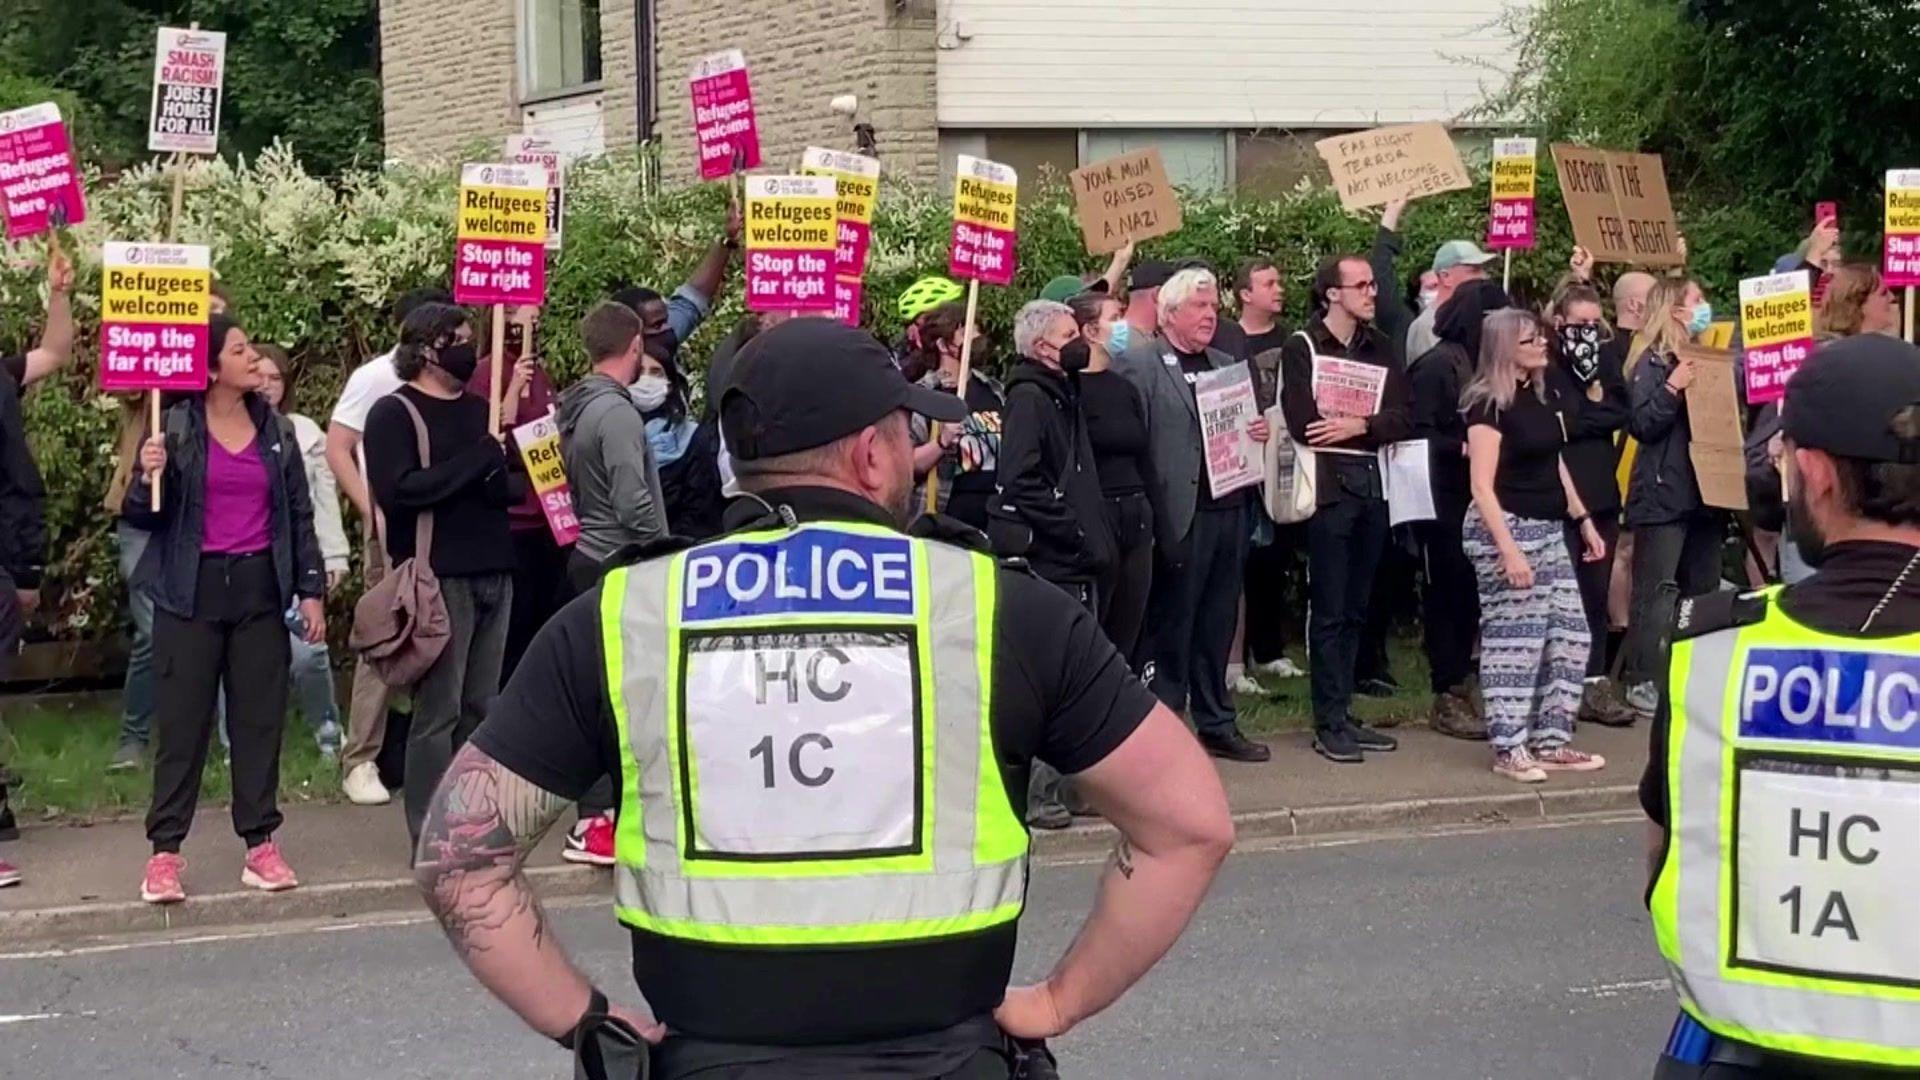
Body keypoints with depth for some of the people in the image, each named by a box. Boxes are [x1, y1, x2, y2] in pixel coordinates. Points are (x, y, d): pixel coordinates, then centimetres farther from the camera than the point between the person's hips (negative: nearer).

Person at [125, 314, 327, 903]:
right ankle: (164, 852, 3)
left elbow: (299, 514, 10)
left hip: (261, 589, 3)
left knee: (261, 718, 5)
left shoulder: (277, 430, 8)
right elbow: (144, 517, -1)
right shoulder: (175, 428, -3)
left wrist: (311, 589, 4)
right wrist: (149, 477, -21)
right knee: (182, 721, -1)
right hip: (193, 591, -3)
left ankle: (260, 843, 11)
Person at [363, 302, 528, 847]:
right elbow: (399, 490, -17)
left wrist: (509, 481, -3)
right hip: (438, 577, -7)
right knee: (439, 710, -4)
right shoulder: (394, 413, -4)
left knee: (480, 707, 11)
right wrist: (479, 458, -16)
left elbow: (510, 483, 22)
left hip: (493, 573, 7)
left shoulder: (479, 409, 17)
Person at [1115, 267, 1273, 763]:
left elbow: (1247, 426, 26)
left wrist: (1259, 433, 2)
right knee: (1170, 626, 1)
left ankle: (1217, 723, 21)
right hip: (1179, 514, -6)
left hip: (1231, 511, 6)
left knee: (1218, 625, 12)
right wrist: (1143, 515, -16)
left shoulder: (1227, 366, 19)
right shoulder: (1137, 364, -4)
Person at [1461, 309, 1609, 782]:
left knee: (1569, 633, 7)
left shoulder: (1546, 392, 11)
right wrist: (1508, 549, -23)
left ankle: (1550, 742, 15)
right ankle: (1509, 749, 3)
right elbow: (1483, 486, -16)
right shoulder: (1489, 405, -12)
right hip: (1505, 527, -8)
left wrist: (1583, 520, 17)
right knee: (1513, 639, -5)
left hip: (1547, 528, 8)